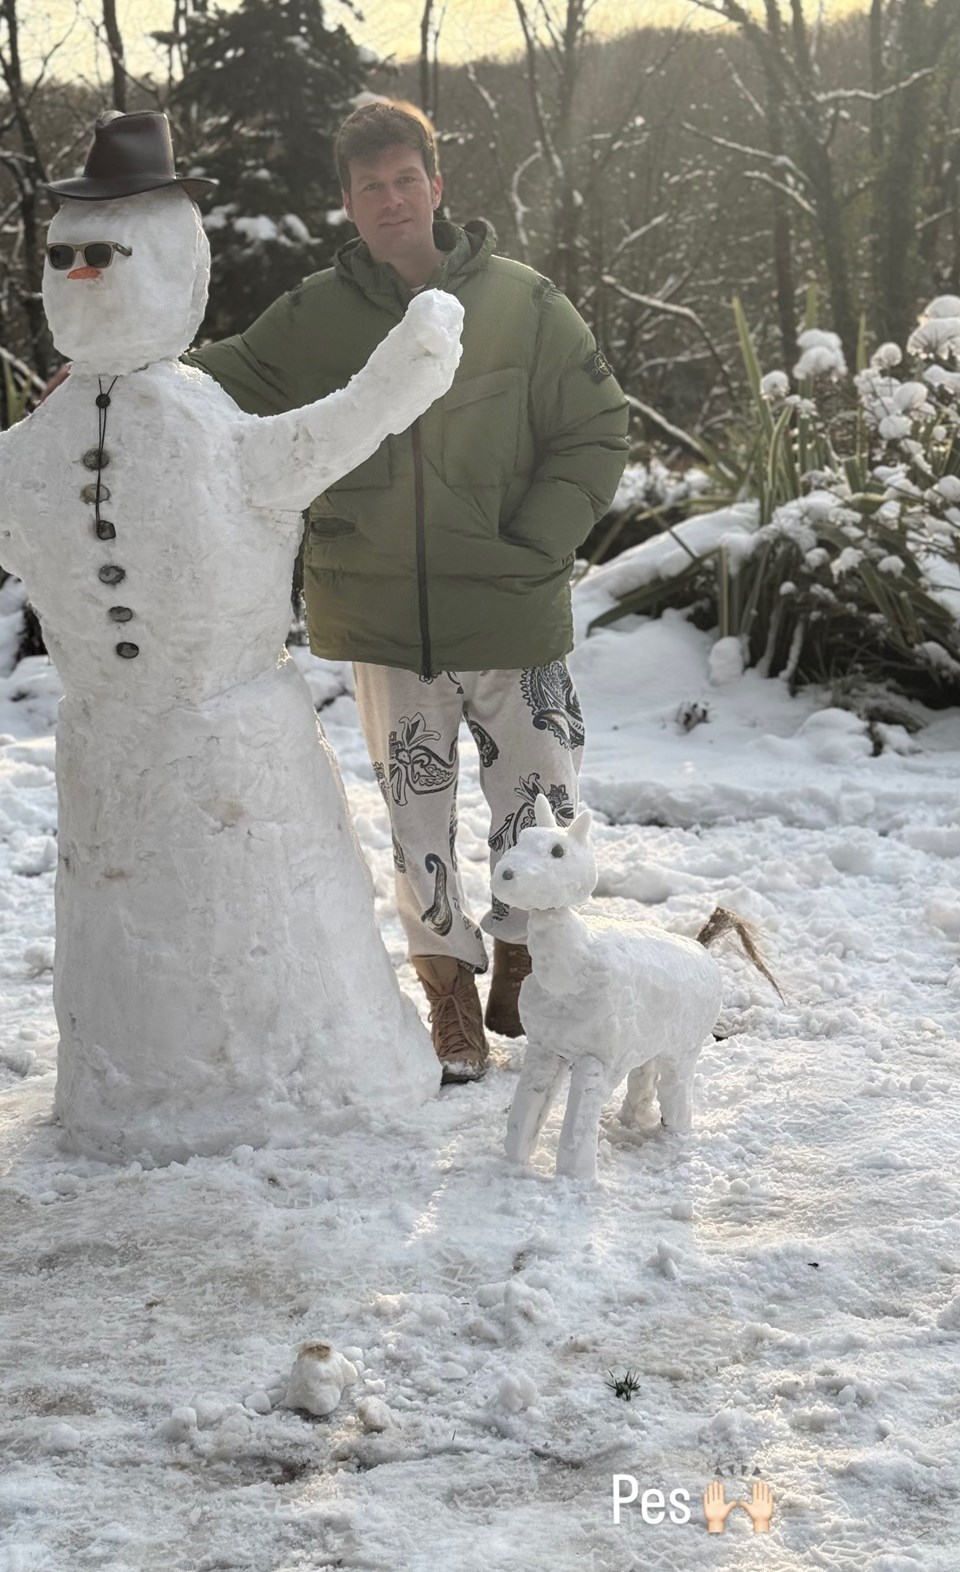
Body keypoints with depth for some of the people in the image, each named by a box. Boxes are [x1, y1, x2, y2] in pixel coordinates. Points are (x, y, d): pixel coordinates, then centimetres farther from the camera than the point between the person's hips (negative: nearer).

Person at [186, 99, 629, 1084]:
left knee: (540, 802, 6)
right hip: (381, 622, 1)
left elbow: (596, 431, 0)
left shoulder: (521, 304, -4)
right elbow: (222, 386, 6)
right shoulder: (314, 318, 0)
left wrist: (531, 547, -9)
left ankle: (523, 976, 29)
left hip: (509, 615, -1)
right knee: (417, 813, 11)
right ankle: (449, 990, 26)